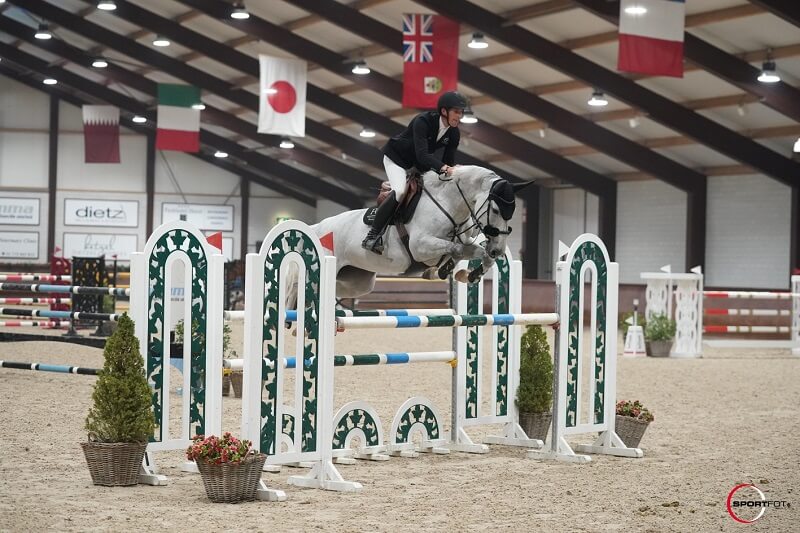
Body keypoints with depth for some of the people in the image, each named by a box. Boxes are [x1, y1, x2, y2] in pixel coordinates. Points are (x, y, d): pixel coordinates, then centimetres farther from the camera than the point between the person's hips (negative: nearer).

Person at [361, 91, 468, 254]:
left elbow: (449, 162, -7)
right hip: (396, 156, -8)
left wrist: (453, 171, -28)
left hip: (418, 164, 8)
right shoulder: (423, 121, -32)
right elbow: (422, 155, -44)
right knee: (399, 192, -28)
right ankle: (372, 236, -24)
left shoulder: (454, 134, -13)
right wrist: (444, 168, -57)